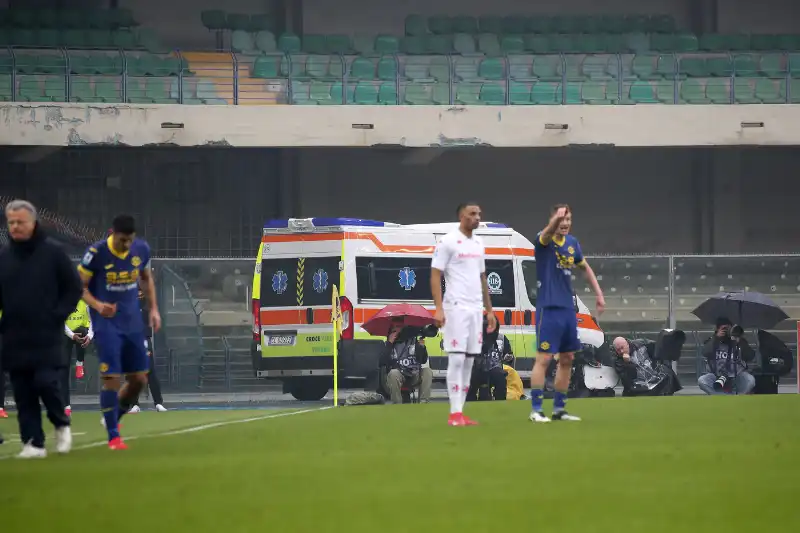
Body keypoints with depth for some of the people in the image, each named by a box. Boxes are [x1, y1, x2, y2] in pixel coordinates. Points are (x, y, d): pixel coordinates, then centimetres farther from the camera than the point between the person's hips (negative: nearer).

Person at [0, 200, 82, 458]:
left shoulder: (52, 252, -1)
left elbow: (73, 288, 3)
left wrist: (59, 315, -7)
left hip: (47, 337, -4)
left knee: (46, 383, -12)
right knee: (23, 393, 1)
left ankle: (61, 424, 15)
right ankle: (33, 442, 6)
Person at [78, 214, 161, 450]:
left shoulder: (142, 249, -2)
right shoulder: (96, 253, -15)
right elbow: (80, 286, -7)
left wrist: (154, 308, 8)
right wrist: (97, 305, -24)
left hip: (133, 323, 5)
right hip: (107, 324, -5)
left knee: (139, 379, 6)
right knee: (112, 377, -11)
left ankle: (113, 419, 30)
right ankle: (113, 436, -1)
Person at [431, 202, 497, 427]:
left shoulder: (478, 243, 16)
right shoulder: (448, 242, -6)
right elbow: (435, 276, -8)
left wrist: (489, 310, 19)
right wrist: (439, 309, -18)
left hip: (475, 309, 7)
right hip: (456, 308, -7)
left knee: (469, 361, 6)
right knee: (457, 359, -10)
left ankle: (460, 412, 9)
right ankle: (455, 414, -9)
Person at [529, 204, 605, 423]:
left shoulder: (572, 243, 10)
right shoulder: (544, 240, -10)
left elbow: (585, 268, 25)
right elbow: (546, 234, -35)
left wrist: (599, 293, 18)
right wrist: (556, 218, -57)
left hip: (568, 308, 7)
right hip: (549, 307, -7)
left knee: (567, 359, 10)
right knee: (544, 358, -9)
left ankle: (559, 408, 18)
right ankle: (536, 410, -5)